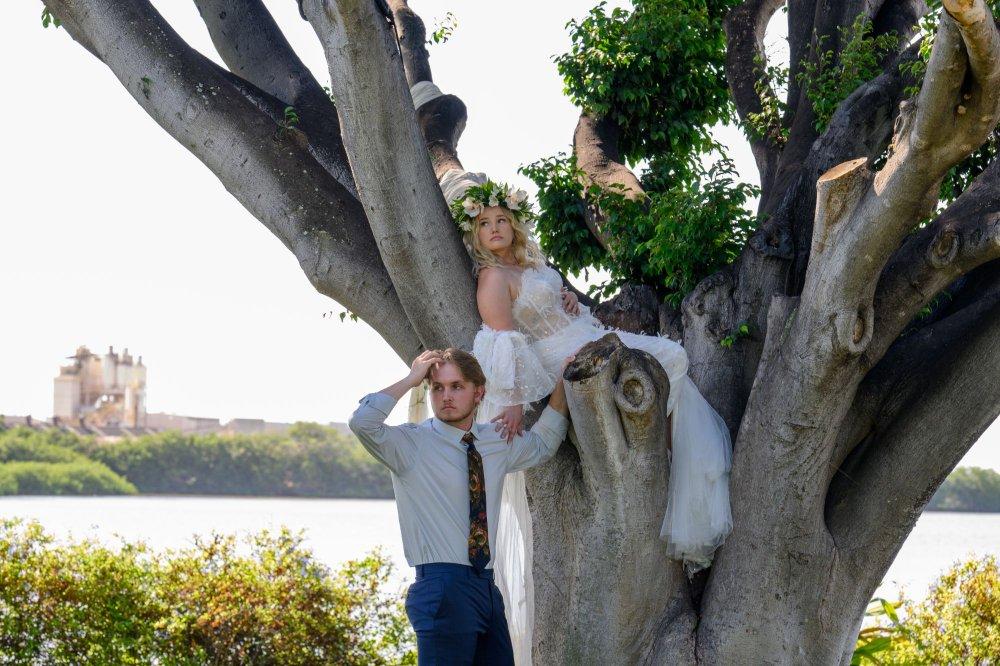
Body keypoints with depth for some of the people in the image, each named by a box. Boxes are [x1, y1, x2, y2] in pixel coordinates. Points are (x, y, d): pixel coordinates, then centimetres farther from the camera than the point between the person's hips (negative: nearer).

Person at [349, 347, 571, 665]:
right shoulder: (412, 443, -3)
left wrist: (561, 384, 20)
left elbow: (544, 442, 33)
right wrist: (410, 380, -13)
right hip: (442, 589, -7)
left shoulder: (497, 443, 15)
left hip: (487, 588, 7)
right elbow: (362, 422, -21)